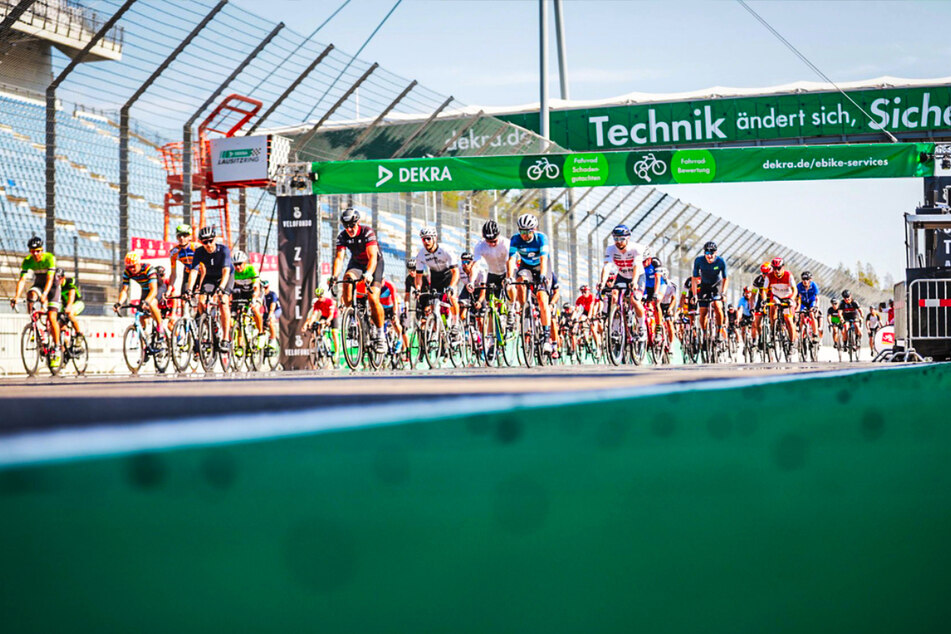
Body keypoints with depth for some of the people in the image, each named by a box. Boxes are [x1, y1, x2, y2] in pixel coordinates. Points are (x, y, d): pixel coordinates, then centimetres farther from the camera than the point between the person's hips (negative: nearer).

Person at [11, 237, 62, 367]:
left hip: (52, 286, -3)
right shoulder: (27, 261, -17)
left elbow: (50, 279, -36)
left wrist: (45, 294, -51)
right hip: (38, 285, 3)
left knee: (52, 317, -16)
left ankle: (56, 350, -10)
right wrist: (16, 296, -39)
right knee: (31, 295, -33)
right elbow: (22, 280, -25)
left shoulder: (49, 258, -27)